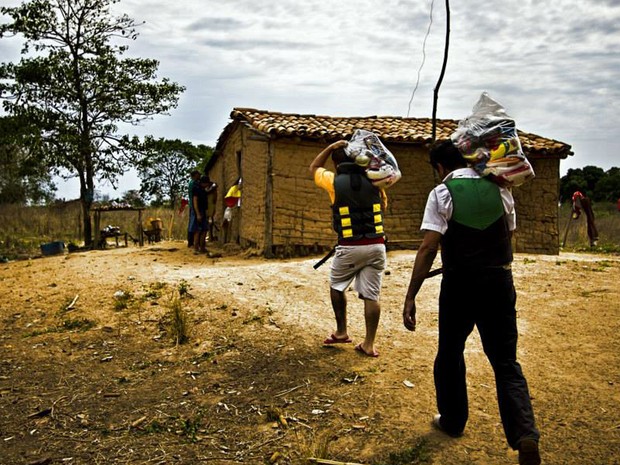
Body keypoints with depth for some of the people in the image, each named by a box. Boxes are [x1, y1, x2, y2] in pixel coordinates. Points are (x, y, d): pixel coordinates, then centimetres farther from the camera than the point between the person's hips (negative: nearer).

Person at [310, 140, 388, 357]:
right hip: (376, 245, 3)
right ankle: (369, 344, 9)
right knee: (371, 295, 5)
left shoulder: (334, 182, -4)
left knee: (336, 286, 21)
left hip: (349, 247, -2)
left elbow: (314, 168, 16)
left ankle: (341, 332, 25)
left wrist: (331, 147, 14)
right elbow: (383, 206, 19)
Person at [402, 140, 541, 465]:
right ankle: (525, 435, -7)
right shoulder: (499, 189, 8)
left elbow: (428, 248, -15)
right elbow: (509, 237, 14)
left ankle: (452, 421, 32)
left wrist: (410, 297, -15)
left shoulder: (442, 193, -6)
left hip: (460, 284, -3)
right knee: (505, 362, 9)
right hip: (500, 282, 3)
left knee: (449, 355, 18)